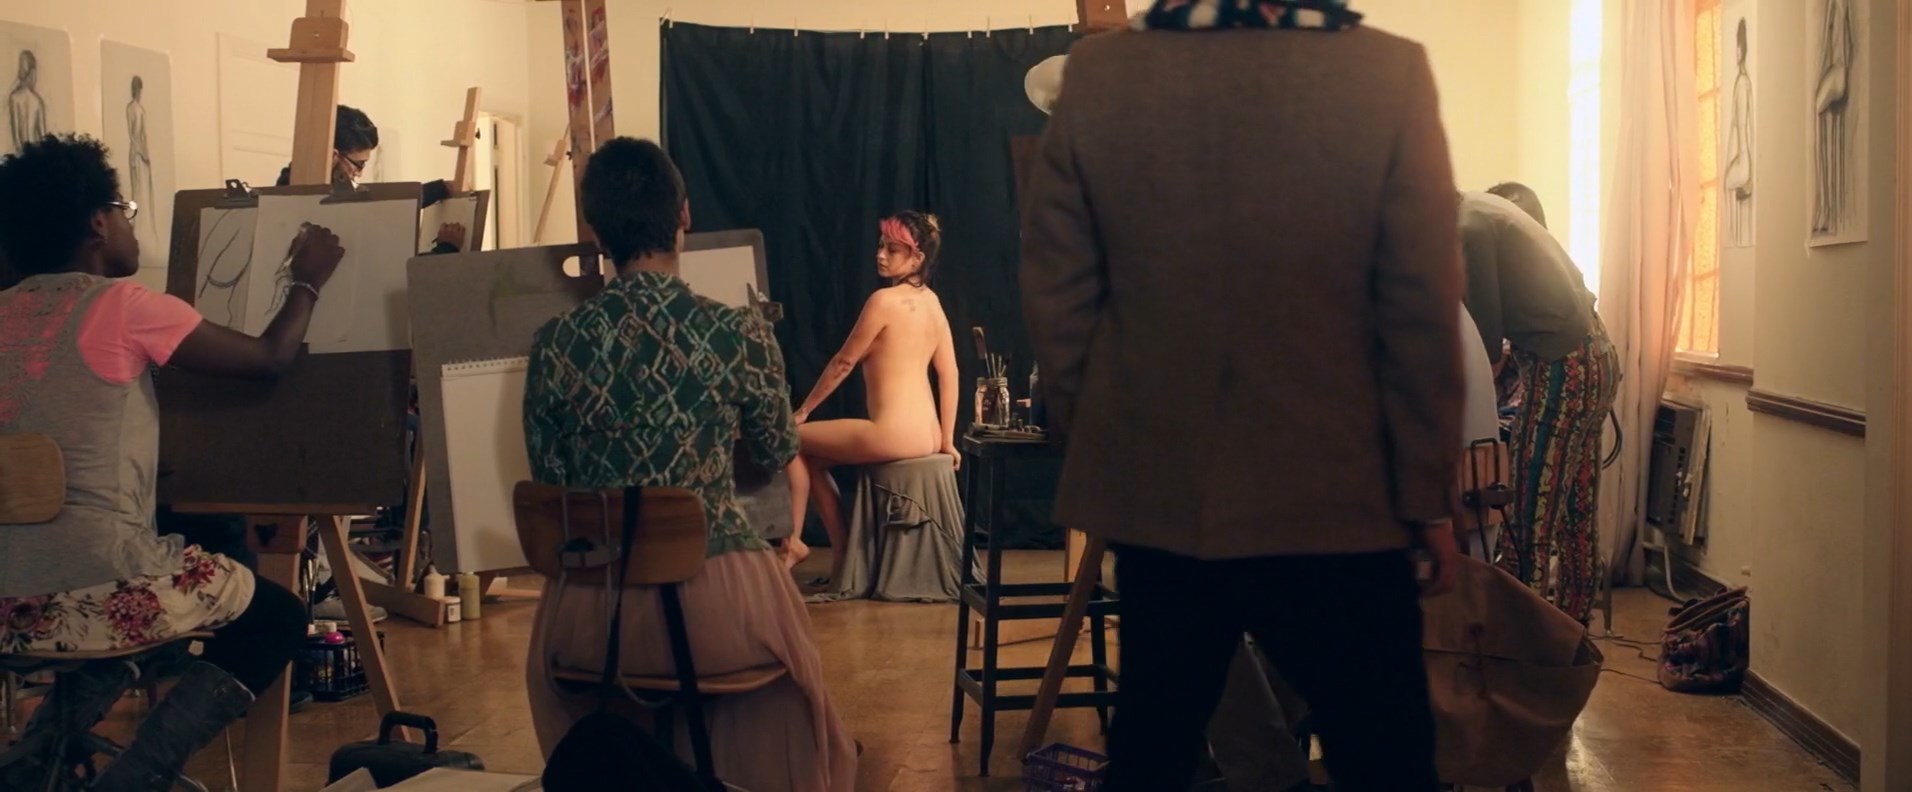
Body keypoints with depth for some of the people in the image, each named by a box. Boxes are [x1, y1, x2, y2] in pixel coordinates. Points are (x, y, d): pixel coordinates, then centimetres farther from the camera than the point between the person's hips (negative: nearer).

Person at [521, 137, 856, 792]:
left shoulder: (556, 344, -6)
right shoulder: (739, 335, -11)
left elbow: (549, 480, 5)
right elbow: (778, 452, 7)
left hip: (594, 612, 2)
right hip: (718, 603, -1)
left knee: (555, 657, 37)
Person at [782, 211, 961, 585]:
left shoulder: (884, 299, -13)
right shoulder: (931, 301, 10)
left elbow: (844, 362, -6)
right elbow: (949, 373, 10)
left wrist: (803, 411, 5)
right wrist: (947, 441, 13)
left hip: (895, 435, -8)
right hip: (926, 435, 9)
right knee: (812, 455, 23)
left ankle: (792, 541, 14)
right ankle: (843, 555, 21)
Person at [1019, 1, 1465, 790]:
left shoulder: (1097, 72, -4)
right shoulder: (1387, 71, -10)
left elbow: (1054, 289, 1)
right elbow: (1422, 308, -9)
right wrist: (1428, 493, 0)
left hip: (1153, 485, 3)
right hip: (1331, 494, -2)